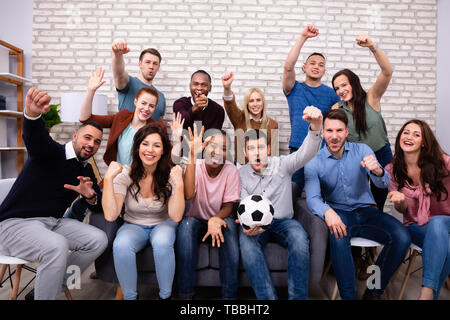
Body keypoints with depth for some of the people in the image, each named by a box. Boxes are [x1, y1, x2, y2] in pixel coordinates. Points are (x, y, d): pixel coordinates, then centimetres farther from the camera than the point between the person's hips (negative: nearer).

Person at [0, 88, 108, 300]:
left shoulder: (87, 171, 11)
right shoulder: (51, 152, -10)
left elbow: (99, 204, 10)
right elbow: (35, 136, -34)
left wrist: (90, 196, -15)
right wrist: (32, 113, -57)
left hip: (53, 223, 7)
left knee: (99, 239, -9)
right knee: (57, 246, -35)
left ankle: (49, 288, 3)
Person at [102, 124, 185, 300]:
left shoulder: (169, 174, -13)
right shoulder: (125, 174, -12)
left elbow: (176, 216, -22)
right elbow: (110, 215, -24)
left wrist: (179, 184, -32)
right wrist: (108, 178, -29)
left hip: (163, 224, 0)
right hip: (134, 226, 1)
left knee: (162, 244, -34)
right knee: (121, 246, -31)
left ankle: (166, 295, -9)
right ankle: (129, 296, -6)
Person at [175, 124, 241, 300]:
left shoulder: (231, 170, -11)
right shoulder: (195, 166, -13)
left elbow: (228, 206, -10)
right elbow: (189, 195, -32)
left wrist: (215, 219, -34)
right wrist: (192, 156, -38)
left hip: (220, 220, 0)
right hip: (196, 221, 0)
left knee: (229, 224, -32)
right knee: (187, 223, -32)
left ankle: (230, 294, -22)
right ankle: (185, 293, -21)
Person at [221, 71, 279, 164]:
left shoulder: (273, 124, 7)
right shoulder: (240, 118, 2)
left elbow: (272, 150, 9)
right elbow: (230, 105, -17)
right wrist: (227, 88, -35)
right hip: (242, 166, -1)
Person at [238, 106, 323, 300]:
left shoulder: (282, 165, 3)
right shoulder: (241, 174, 6)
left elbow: (306, 153, -15)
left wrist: (316, 126, -35)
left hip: (283, 221, 0)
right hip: (255, 224, 1)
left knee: (299, 237, -33)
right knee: (246, 240, -34)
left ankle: (298, 296, -21)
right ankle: (268, 298, -30)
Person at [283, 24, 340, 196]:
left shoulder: (330, 93, 11)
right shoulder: (295, 89, 7)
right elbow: (288, 66, -9)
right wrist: (303, 37, -15)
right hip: (298, 149, -1)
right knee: (294, 194, 1)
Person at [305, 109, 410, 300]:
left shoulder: (362, 150, 2)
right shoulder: (314, 163, -3)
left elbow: (383, 184, -8)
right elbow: (312, 198, -14)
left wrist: (377, 171, -34)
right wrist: (327, 211, -38)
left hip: (367, 211, 3)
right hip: (340, 214, -2)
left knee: (402, 237, -22)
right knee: (338, 237, -35)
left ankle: (374, 291, -4)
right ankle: (348, 296, -18)